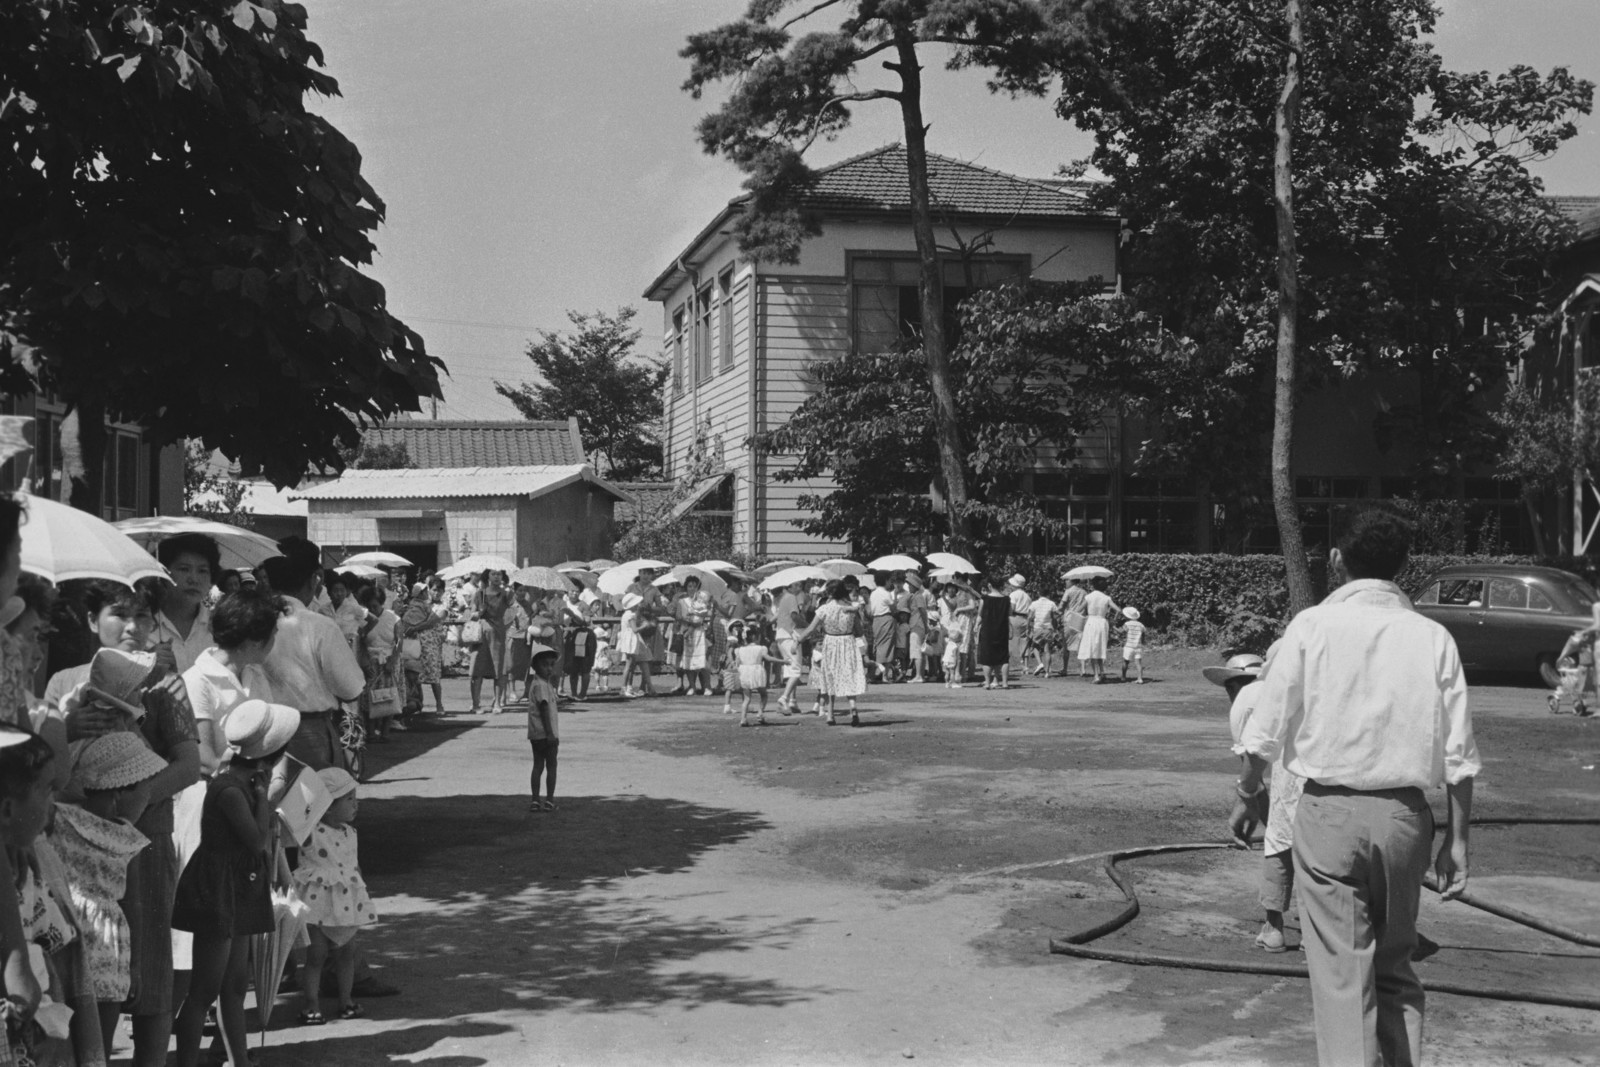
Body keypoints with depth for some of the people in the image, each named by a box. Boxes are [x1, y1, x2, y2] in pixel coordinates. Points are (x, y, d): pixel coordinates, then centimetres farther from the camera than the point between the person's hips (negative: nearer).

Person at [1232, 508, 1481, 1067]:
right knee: (1395, 965, 19)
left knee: (1341, 972, 2)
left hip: (1329, 810, -3)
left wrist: (1248, 794, 11)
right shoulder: (1433, 637, 0)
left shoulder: (1312, 626, -5)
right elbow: (1459, 756, 0)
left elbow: (1265, 732, -4)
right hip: (1405, 814, 3)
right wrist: (1458, 837, 8)